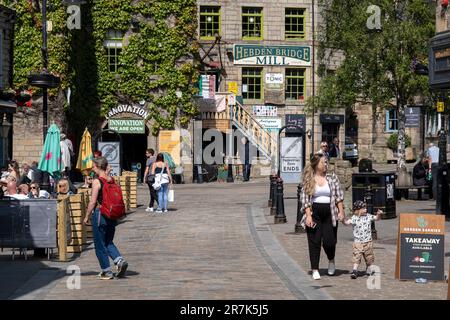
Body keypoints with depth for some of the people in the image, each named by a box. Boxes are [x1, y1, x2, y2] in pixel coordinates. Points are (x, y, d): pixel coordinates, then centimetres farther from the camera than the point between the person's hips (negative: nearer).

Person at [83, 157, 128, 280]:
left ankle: (106, 271, 7)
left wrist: (87, 216, -6)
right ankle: (120, 261, -4)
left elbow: (93, 201, -16)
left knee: (100, 244, 5)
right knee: (109, 242, 18)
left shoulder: (97, 181, -14)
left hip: (99, 214, -7)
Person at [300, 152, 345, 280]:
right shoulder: (309, 180, 1)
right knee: (314, 242, 0)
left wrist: (341, 211, -4)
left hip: (330, 213, 1)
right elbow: (305, 199, -2)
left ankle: (331, 260, 26)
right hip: (314, 213, -1)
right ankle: (315, 270, 6)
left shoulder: (332, 177, 5)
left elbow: (339, 195, 4)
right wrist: (308, 215, -11)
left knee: (329, 241, -5)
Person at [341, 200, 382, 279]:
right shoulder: (354, 218, -7)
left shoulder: (368, 217, 4)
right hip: (358, 242, -4)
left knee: (369, 257, 13)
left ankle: (368, 270, 28)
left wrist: (379, 214, -7)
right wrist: (343, 219, -31)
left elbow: (376, 218, 12)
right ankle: (354, 270, -13)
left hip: (368, 242, 4)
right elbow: (347, 222, -13)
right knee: (356, 256, -12)